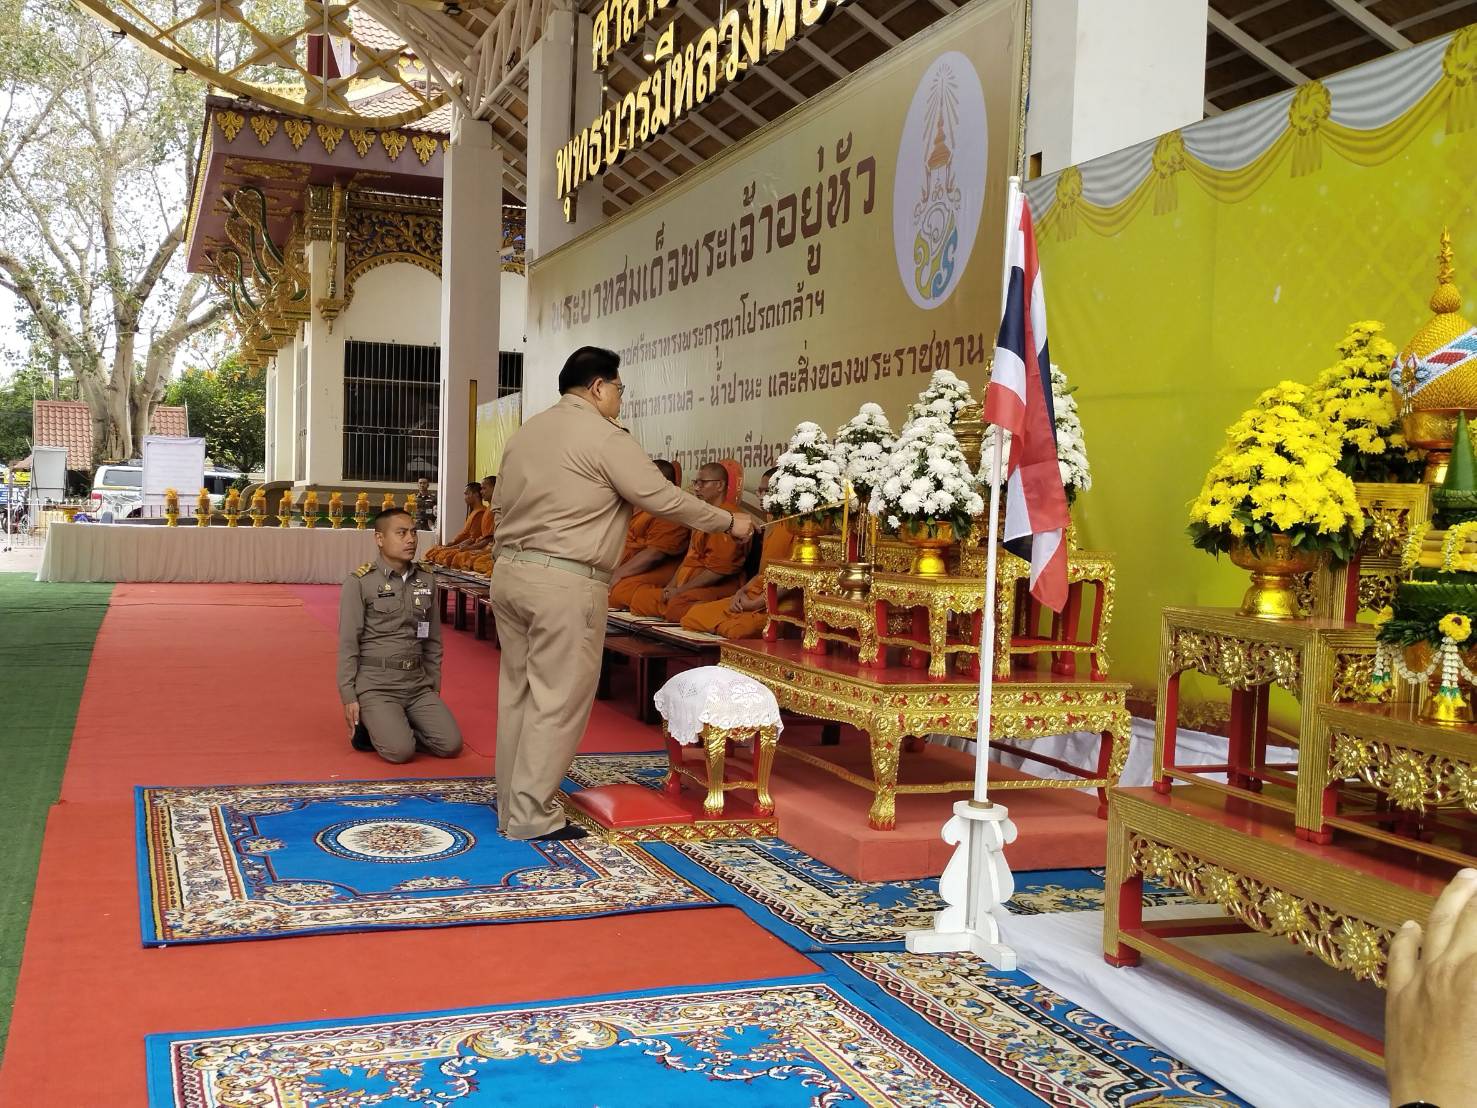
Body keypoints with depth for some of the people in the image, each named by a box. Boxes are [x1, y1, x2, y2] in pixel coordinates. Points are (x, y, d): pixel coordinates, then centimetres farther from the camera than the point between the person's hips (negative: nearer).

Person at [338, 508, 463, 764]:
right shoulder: (360, 582, -6)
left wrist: (434, 688, 12)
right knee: (401, 751, -22)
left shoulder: (427, 582, 9)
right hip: (375, 684, -5)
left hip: (418, 684, 5)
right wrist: (348, 697, -9)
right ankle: (369, 725, 9)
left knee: (451, 745, -9)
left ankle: (399, 726, 14)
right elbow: (348, 644, -6)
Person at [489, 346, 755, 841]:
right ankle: (532, 815, 2)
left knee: (518, 691, 13)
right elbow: (665, 499, -8)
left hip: (510, 572, 8)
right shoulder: (605, 437, -9)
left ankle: (512, 803, 20)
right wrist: (730, 522, 4)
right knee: (557, 700, -1)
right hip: (565, 583, -8)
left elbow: (500, 503, 18)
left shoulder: (525, 432, 14)